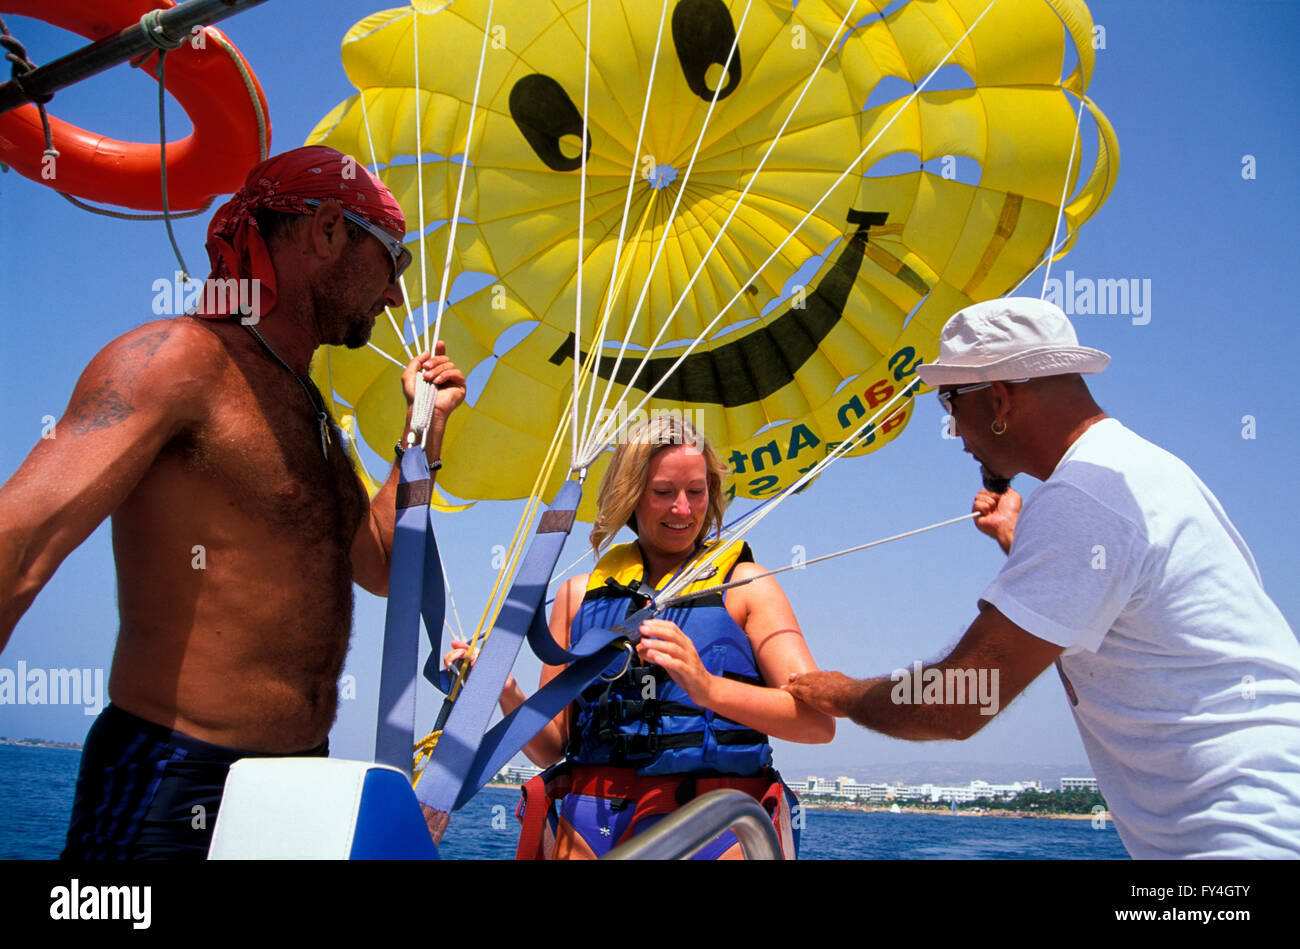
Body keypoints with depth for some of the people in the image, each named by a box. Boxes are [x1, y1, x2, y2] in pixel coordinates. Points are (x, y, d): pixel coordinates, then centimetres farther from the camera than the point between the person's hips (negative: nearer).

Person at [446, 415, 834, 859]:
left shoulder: (743, 584, 6)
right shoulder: (580, 594, 14)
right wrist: (508, 695, -8)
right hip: (590, 826, 2)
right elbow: (552, 748, 13)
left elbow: (820, 721, -8)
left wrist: (709, 688, -24)